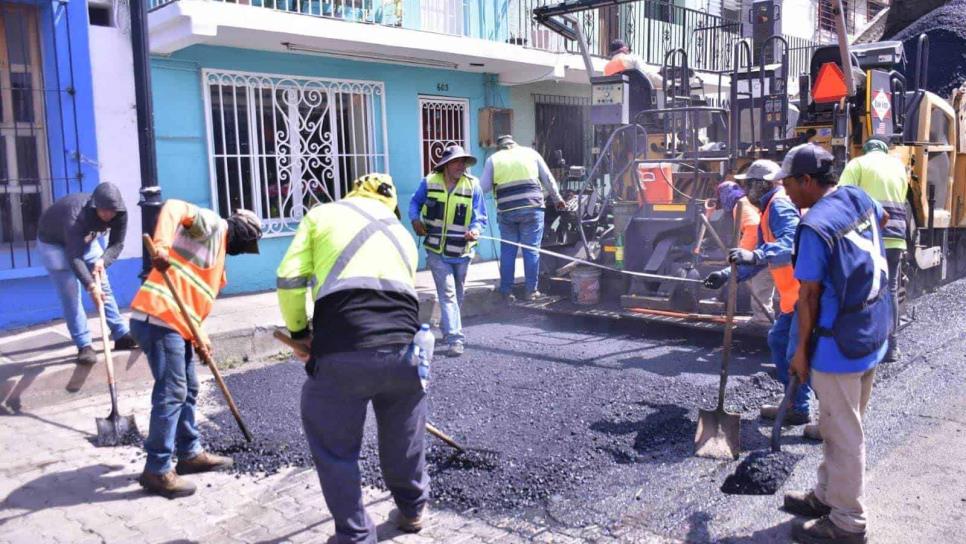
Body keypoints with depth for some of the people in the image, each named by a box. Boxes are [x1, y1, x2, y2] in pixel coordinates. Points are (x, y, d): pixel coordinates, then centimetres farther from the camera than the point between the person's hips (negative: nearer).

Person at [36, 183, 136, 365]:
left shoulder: (120, 213, -26)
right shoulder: (76, 215, -42)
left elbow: (117, 244, -15)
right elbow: (74, 257, -42)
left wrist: (103, 261, -34)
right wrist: (90, 285, -51)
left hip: (87, 240, 5)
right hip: (54, 242, -5)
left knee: (103, 286, 4)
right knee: (70, 293, -11)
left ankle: (121, 335, 11)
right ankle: (84, 346, -7)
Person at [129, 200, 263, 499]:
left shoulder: (217, 250, 26)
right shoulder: (212, 225, 0)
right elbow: (174, 207, -19)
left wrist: (200, 336, 10)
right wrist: (162, 246, -35)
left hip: (175, 323, 10)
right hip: (158, 319, -10)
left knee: (187, 390, 18)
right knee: (171, 393, -8)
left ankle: (190, 454, 30)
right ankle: (157, 470, -1)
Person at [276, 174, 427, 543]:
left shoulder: (322, 215, 16)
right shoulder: (403, 233, 27)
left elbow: (290, 279, 6)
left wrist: (299, 330, 21)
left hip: (342, 353, -4)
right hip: (404, 349, 5)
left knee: (334, 447, 16)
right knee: (404, 439, 27)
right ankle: (412, 509, 48)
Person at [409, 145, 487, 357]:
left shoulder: (473, 185, -7)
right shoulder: (429, 182, -6)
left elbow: (480, 216, -7)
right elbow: (415, 203, 10)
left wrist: (475, 230, -28)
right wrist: (415, 219, -8)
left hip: (461, 251, 2)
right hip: (437, 251, -2)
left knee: (457, 295, 18)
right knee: (447, 293, -11)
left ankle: (448, 329, 41)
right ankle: (454, 339, -11)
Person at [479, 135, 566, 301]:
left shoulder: (493, 159, 9)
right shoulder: (531, 153, 12)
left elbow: (483, 187, 4)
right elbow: (548, 179, 14)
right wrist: (558, 199, 25)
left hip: (506, 211, 0)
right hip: (532, 208, 0)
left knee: (507, 251, 8)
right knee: (531, 250, 5)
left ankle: (506, 291, 11)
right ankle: (531, 291, 8)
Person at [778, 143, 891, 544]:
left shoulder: (815, 227, -22)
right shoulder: (859, 198, 3)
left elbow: (808, 295, -18)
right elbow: (883, 219, 28)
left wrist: (802, 349, -9)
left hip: (838, 345, -9)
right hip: (873, 335, 9)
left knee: (843, 434, 3)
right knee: (840, 425, 21)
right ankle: (827, 495, 36)